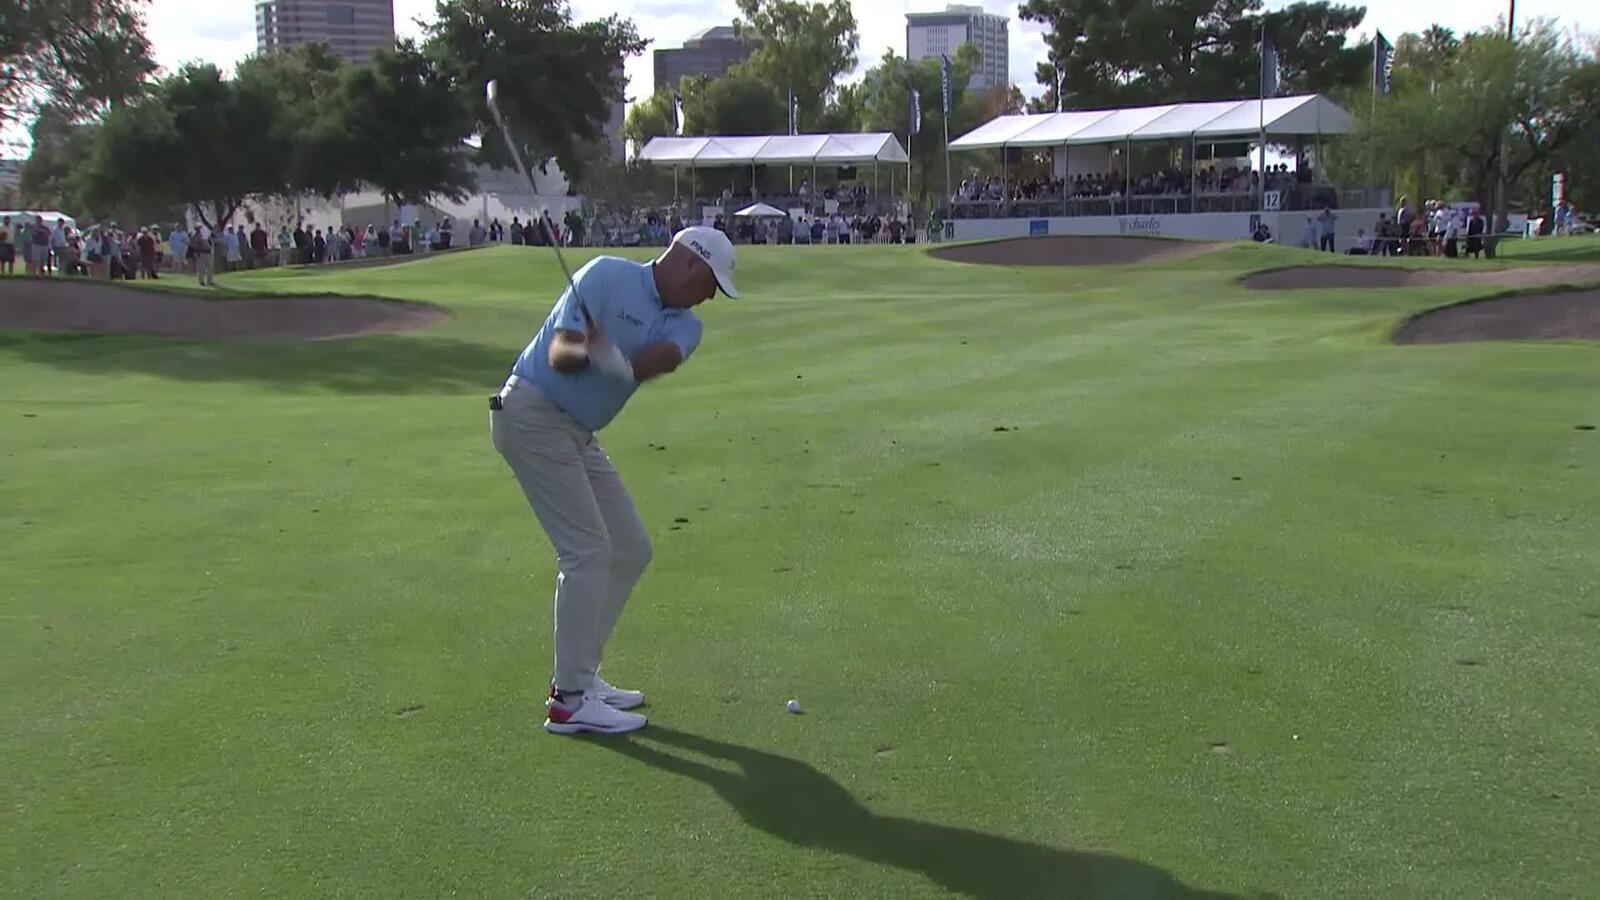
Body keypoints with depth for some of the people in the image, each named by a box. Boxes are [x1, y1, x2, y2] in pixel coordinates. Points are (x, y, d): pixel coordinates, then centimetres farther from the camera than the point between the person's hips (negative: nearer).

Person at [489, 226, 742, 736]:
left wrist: (622, 363, -37)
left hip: (578, 434, 9)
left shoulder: (683, 325, 7)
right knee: (588, 550, -15)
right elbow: (558, 353, -18)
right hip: (532, 413, -9)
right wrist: (587, 351, -40)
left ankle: (579, 675, 18)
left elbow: (661, 358, -16)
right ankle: (569, 701, -11)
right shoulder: (607, 276, -10)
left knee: (631, 551, 9)